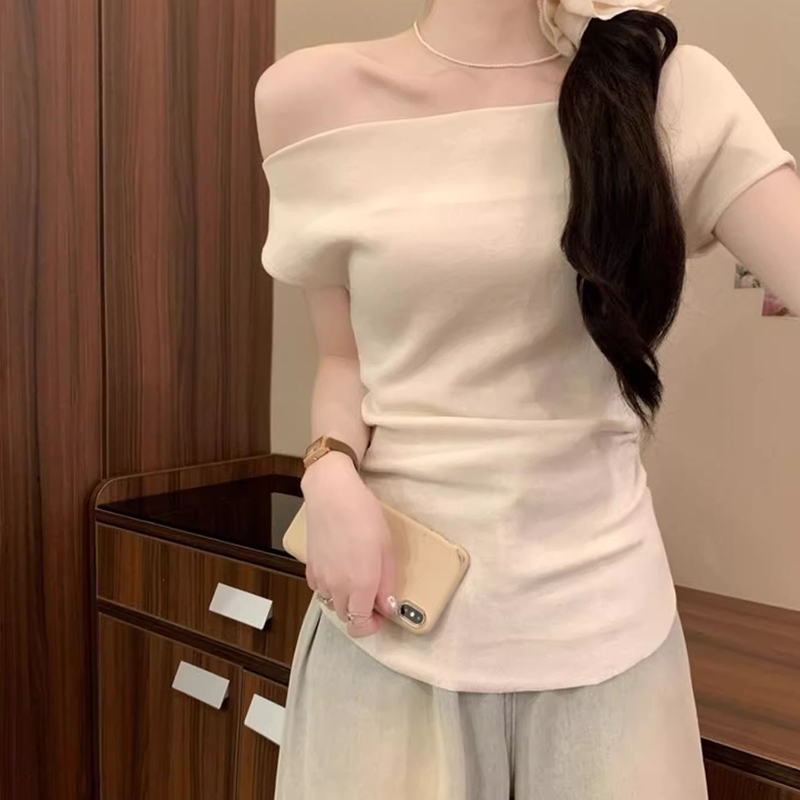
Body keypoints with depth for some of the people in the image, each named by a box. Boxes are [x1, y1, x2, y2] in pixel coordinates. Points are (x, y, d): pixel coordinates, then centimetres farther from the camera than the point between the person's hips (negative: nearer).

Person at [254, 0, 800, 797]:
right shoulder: (312, 99, -1)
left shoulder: (673, 93, -1)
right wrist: (333, 474, -11)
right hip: (393, 607, 0)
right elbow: (343, 354, 5)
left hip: (602, 608, 1)